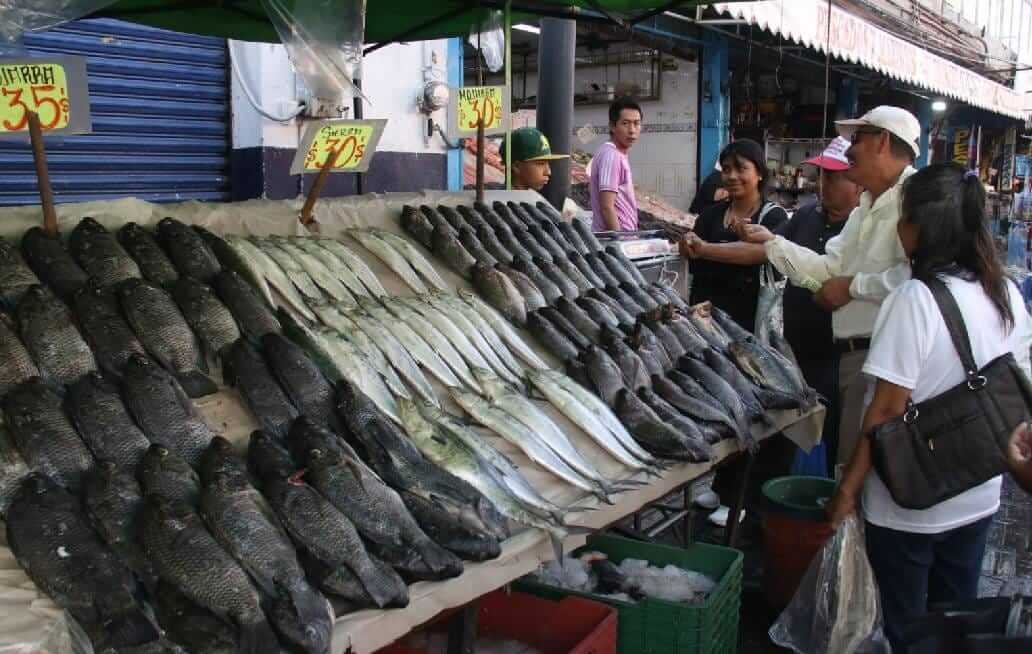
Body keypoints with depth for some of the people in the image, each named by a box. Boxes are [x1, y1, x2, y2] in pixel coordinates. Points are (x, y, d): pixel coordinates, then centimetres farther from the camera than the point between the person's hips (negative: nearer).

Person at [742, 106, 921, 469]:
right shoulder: (865, 209, 21)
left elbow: (917, 275, -27)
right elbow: (828, 268, 18)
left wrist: (853, 286, -14)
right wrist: (771, 242, 13)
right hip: (851, 354, 10)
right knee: (849, 457, 17)